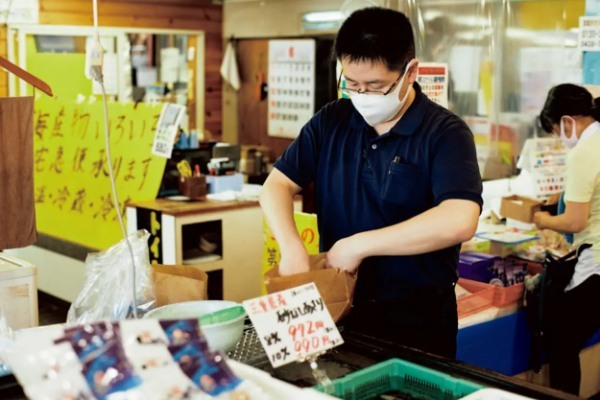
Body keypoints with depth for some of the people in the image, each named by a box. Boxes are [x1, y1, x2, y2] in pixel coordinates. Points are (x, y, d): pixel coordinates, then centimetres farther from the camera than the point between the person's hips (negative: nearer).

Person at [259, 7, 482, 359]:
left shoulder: (445, 132, -13)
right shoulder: (330, 122, 2)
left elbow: (459, 221, -27)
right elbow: (277, 185, 2)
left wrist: (358, 245, -23)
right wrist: (293, 249, -17)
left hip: (417, 317, -4)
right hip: (338, 305, 4)